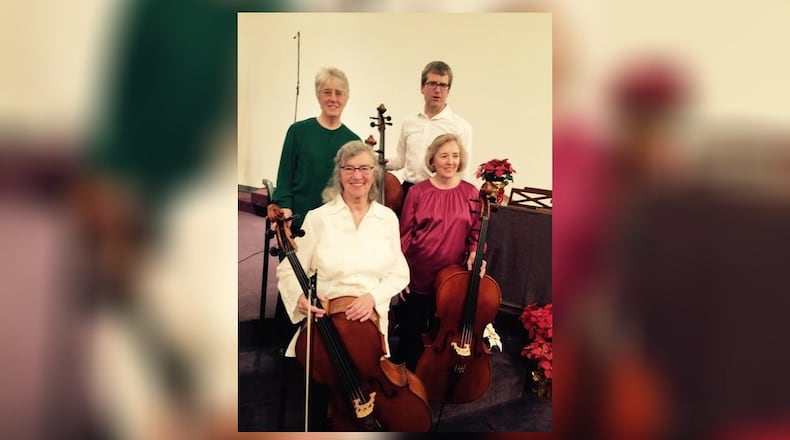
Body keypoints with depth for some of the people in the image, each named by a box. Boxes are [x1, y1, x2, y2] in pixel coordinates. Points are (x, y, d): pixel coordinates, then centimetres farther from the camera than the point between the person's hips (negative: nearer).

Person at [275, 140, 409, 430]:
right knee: (324, 394, -11)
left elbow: (400, 273, 4)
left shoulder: (388, 218, 5)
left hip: (372, 321, 2)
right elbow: (289, 270, -2)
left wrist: (373, 296, -13)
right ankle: (321, 425, 19)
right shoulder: (318, 217, -3)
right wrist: (300, 296, -23)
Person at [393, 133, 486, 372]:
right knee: (410, 334, 12)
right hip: (417, 278, -1)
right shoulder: (417, 191, -4)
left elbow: (476, 232, 6)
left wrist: (474, 253, -14)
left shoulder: (470, 193, -1)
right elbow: (404, 235, -2)